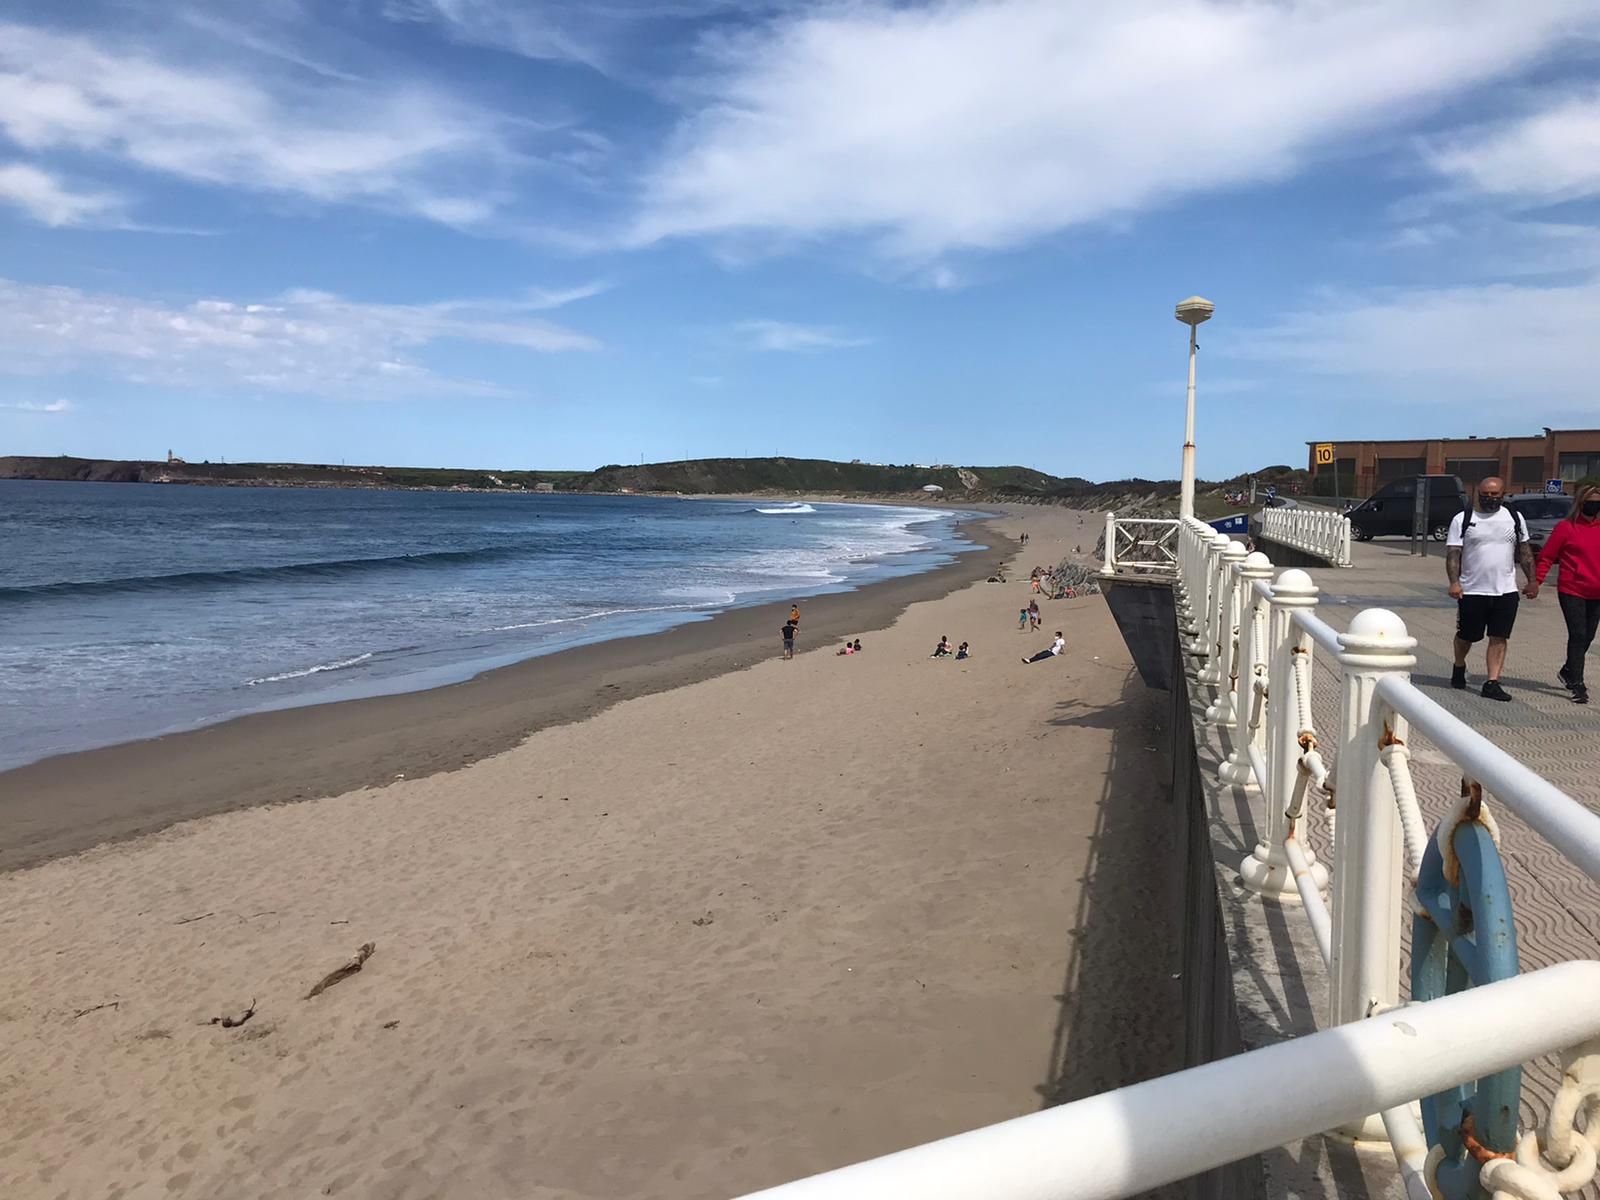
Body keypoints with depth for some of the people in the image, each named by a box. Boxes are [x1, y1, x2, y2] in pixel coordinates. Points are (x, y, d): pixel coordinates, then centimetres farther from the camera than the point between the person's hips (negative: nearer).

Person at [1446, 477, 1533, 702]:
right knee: (1466, 636, 9)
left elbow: (1525, 552, 15)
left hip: (1506, 591, 2)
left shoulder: (1515, 518, 8)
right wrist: (1454, 582, -19)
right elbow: (1453, 553, -7)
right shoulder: (1463, 519, -1)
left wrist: (1532, 580, 10)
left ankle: (1492, 682, -1)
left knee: (1499, 638, -2)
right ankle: (1459, 667, 35)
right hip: (1472, 591, -2)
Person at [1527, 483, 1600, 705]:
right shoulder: (1565, 527, -5)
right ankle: (1577, 685, -6)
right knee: (1578, 635, -9)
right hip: (1571, 591, -5)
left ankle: (1567, 671, 33)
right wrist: (1536, 581, -12)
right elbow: (1547, 556, -4)